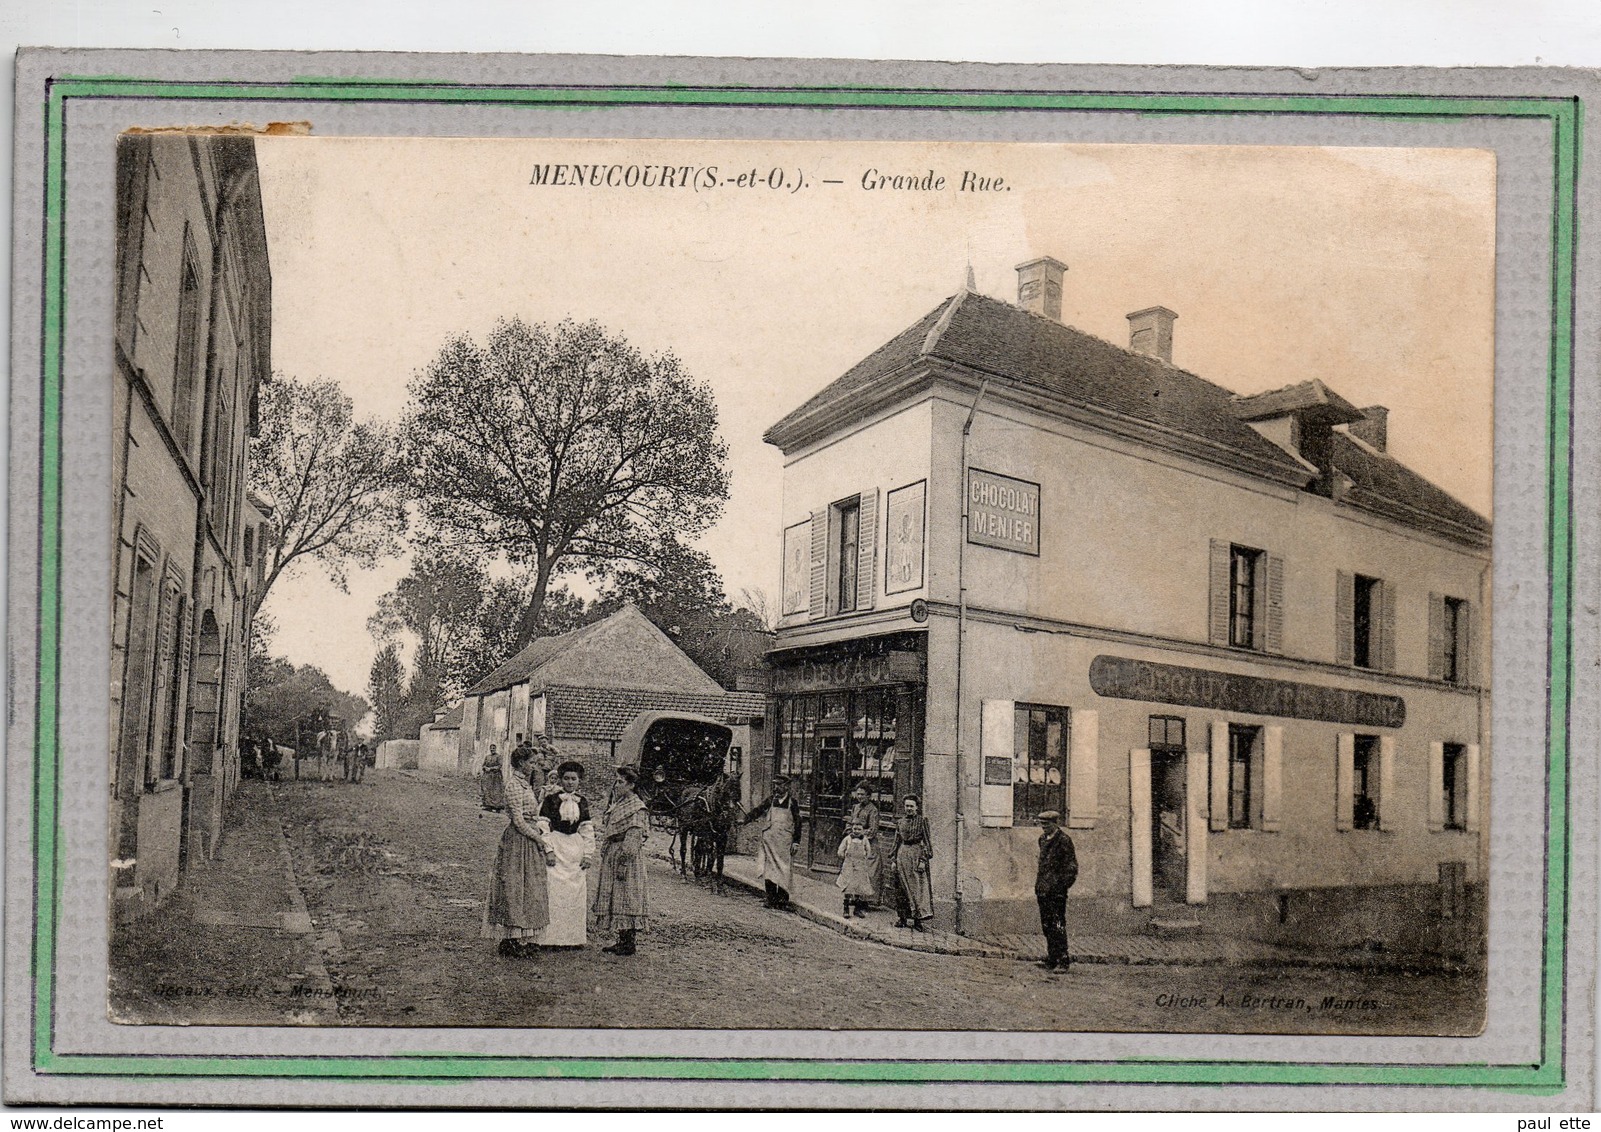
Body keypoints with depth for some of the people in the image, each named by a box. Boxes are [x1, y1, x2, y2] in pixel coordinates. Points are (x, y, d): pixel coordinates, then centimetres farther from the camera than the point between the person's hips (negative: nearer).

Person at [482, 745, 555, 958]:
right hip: (519, 841, -10)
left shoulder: (524, 783, 13)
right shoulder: (514, 785, -16)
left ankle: (520, 940, 18)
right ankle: (512, 942, 1)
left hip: (529, 839, 10)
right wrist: (542, 842, -17)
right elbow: (519, 821, -20)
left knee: (527, 890, 12)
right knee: (515, 888, -4)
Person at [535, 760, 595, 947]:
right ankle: (551, 937, -3)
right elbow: (543, 826, -6)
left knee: (577, 893, 5)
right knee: (554, 891, -8)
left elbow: (587, 829, 11)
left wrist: (589, 854, 4)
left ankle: (574, 936, 12)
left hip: (576, 850, 4)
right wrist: (548, 851, -14)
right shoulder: (550, 800, -2)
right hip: (555, 846, -4)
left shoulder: (582, 802, 11)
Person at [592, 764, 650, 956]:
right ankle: (622, 940, 17)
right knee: (615, 897, 11)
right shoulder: (618, 804, 14)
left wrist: (623, 863, -22)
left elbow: (633, 838, -18)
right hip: (612, 856, 9)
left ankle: (629, 943, 0)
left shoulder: (636, 808, -13)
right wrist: (605, 852, 15)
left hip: (626, 856, -9)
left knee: (626, 896, -5)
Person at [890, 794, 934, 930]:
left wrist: (923, 860, -10)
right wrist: (893, 859, 9)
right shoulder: (900, 823, 12)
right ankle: (903, 917, 12)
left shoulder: (922, 821, 0)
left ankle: (917, 920, -6)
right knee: (903, 888, 5)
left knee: (918, 887, -7)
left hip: (916, 853, -4)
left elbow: (926, 842, -3)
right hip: (902, 854, 4)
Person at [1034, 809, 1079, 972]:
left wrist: (1060, 886, -14)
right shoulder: (1043, 840, 16)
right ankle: (1051, 960, 16)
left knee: (1058, 926, -6)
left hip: (1056, 891, -8)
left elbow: (1071, 867, -10)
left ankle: (1063, 962, -2)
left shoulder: (1064, 841, -9)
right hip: (1043, 891, 8)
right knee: (1046, 926, 10)